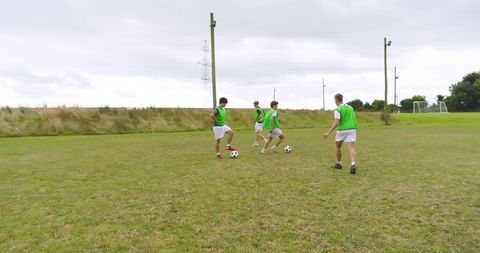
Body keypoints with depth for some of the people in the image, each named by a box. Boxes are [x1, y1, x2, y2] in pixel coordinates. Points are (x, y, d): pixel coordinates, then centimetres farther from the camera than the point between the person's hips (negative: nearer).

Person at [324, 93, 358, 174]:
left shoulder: (338, 109, -7)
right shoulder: (350, 107, 13)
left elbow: (336, 123, -16)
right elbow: (353, 119, 17)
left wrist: (329, 133, -16)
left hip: (342, 130, -4)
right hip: (352, 129, 4)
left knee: (338, 146, 19)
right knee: (351, 148, -6)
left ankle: (338, 164, 30)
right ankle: (353, 165, -28)